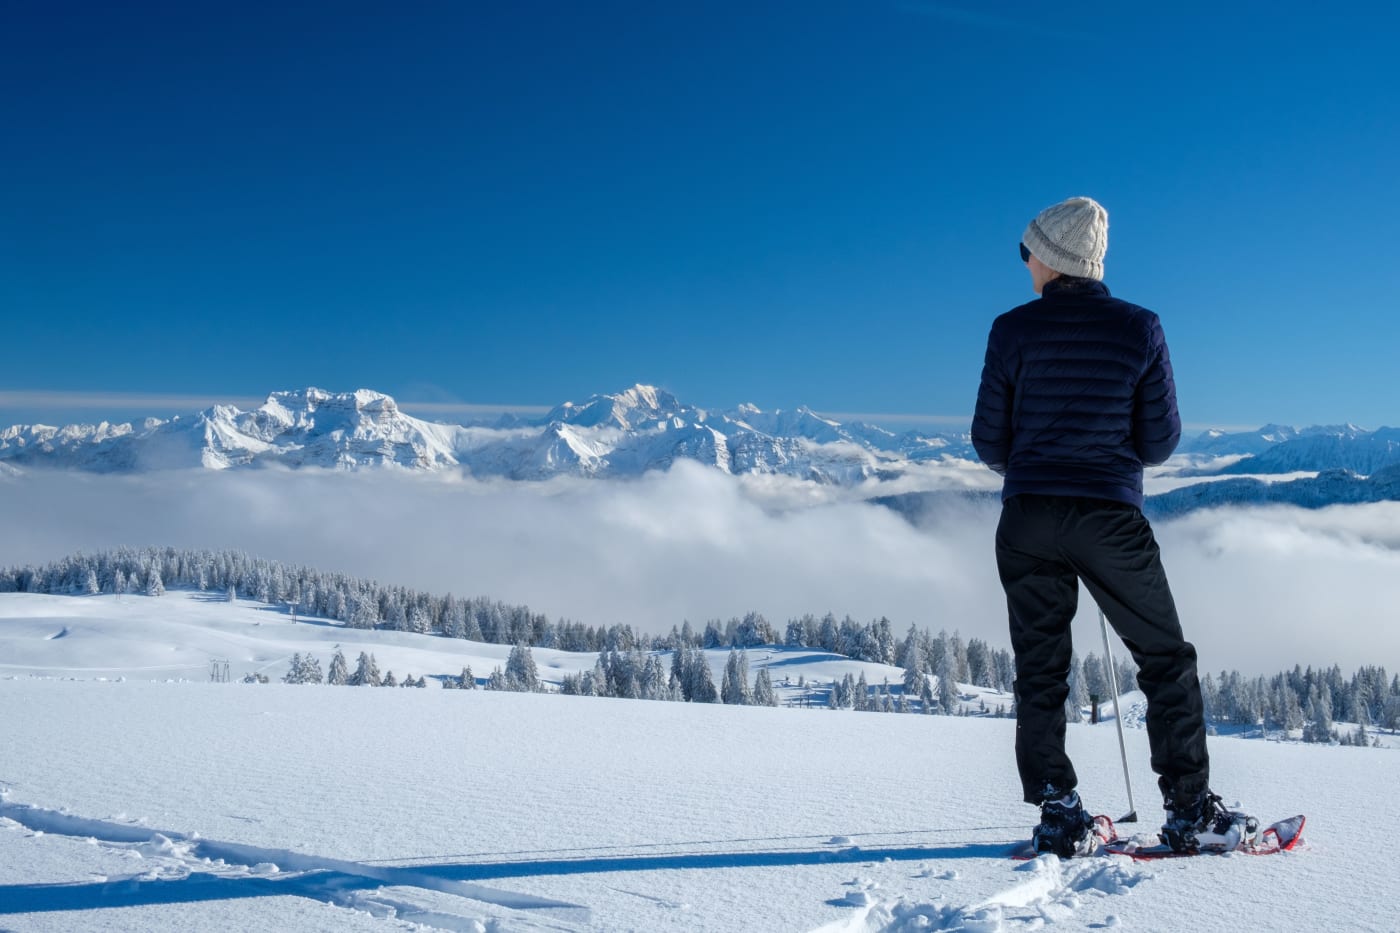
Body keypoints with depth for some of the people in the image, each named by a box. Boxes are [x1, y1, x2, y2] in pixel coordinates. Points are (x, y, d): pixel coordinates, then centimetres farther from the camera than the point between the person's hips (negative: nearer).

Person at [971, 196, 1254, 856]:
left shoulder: (1013, 330, -3)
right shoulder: (1140, 329, -2)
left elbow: (988, 440, 0)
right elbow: (1161, 441, 0)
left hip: (1028, 521, 1)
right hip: (1112, 518, -1)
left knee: (1039, 671, 9)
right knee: (1167, 659, 11)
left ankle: (1058, 815, 6)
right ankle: (1190, 811, 9)